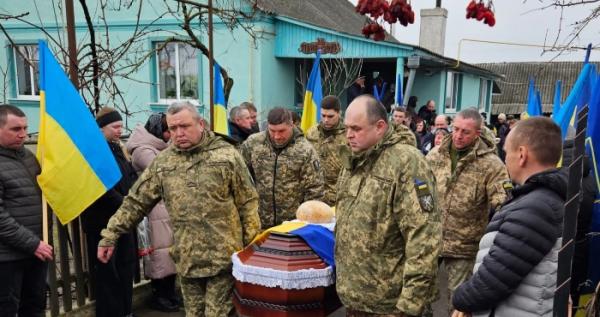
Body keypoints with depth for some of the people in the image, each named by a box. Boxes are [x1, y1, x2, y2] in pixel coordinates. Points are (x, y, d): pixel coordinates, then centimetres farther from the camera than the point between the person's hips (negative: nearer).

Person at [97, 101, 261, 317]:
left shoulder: (226, 154, -5)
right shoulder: (162, 162, 5)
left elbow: (248, 203, -3)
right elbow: (136, 202, 10)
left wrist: (253, 247, -4)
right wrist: (110, 235, 8)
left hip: (222, 256, -4)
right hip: (186, 259, 4)